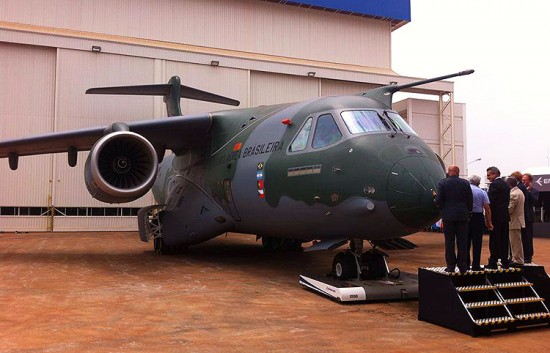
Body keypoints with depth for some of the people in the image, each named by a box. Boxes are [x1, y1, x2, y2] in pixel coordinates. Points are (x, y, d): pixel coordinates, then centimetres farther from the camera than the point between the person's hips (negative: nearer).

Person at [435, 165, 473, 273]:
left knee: (449, 242, 4)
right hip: (463, 216, 2)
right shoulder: (465, 183, 1)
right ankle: (463, 266, 10)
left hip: (448, 216, -2)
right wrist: (468, 212, 17)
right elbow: (470, 200, 3)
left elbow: (438, 201, -8)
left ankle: (451, 266, 6)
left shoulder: (442, 183, -6)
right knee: (462, 242, 7)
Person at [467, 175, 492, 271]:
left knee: (466, 242, 10)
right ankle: (476, 265, 6)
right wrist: (489, 223, 0)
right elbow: (487, 209, -6)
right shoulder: (482, 192, -2)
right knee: (477, 243, 4)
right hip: (478, 218, -1)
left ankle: (465, 264, 14)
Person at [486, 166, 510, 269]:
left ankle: (493, 263, 0)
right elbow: (507, 201, 14)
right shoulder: (506, 184, 13)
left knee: (494, 241, -3)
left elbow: (491, 202, -17)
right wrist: (505, 212, 16)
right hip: (505, 216, 8)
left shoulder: (494, 184, -13)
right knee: (504, 240, 11)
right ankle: (504, 262, 16)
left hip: (496, 217, -8)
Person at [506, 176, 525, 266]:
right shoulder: (519, 192, 12)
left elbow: (509, 209, -21)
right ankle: (516, 259, 25)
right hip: (518, 220, 10)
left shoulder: (513, 194, -21)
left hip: (514, 221, -10)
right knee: (516, 242, 17)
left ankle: (518, 261, 4)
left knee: (516, 242, -2)